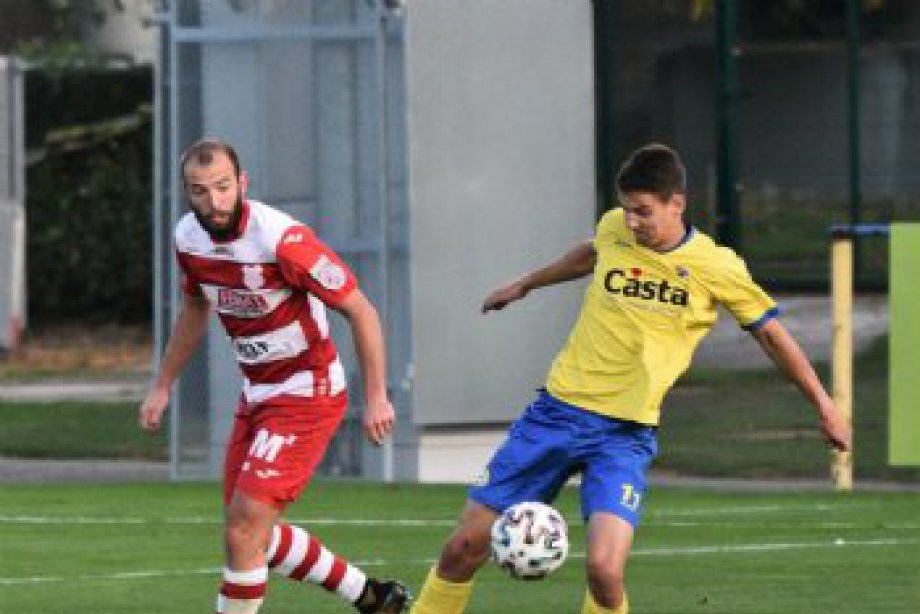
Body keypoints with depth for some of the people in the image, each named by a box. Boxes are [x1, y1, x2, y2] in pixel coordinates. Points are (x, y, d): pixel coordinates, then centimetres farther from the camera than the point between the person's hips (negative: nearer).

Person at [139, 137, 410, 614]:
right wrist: (162, 385, 21)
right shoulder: (189, 237, -4)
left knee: (244, 529, -15)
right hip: (257, 392, 8)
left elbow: (360, 311, -18)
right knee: (249, 532, 12)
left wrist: (376, 396, -18)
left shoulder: (282, 239, -26)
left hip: (307, 394, -8)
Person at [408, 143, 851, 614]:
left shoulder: (716, 268, -6)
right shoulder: (614, 229, 2)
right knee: (464, 548, -1)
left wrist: (824, 406, 11)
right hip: (557, 411, 3)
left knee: (604, 569, -25)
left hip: (624, 434, -3)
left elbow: (770, 332, 7)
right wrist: (524, 285, 39)